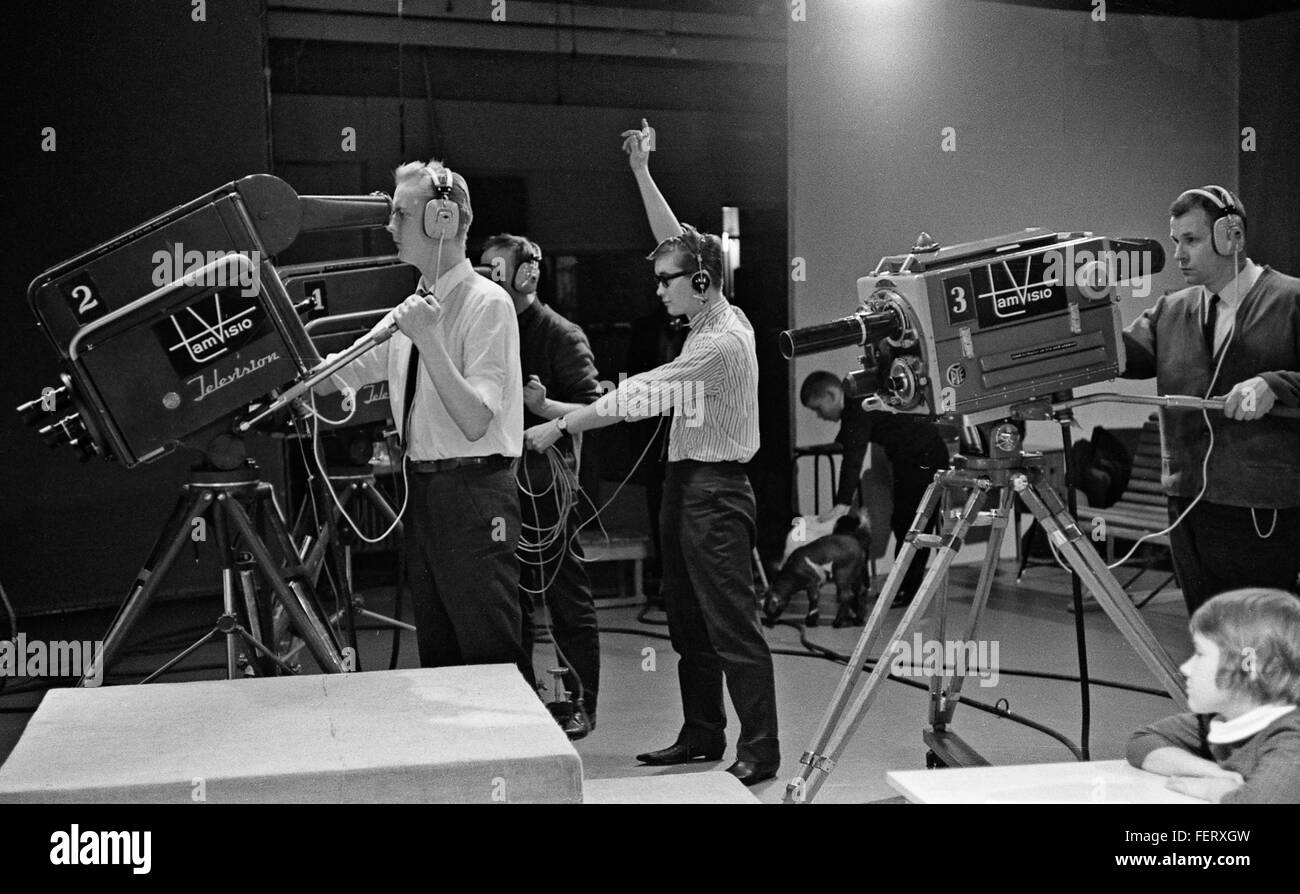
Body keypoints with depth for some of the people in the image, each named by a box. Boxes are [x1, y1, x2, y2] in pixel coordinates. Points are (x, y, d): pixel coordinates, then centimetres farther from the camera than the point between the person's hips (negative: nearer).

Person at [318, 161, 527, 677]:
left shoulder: (486, 303, -12)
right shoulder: (412, 308, 12)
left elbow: (474, 421, -19)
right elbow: (335, 376, 14)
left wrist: (429, 340, -25)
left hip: (473, 493, -8)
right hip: (423, 492, 8)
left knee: (492, 659, -3)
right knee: (437, 657, 15)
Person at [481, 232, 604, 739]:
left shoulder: (559, 335, -6)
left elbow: (597, 410, -12)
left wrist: (544, 405, -27)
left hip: (545, 483, -6)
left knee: (567, 598, 1)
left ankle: (581, 704, 11)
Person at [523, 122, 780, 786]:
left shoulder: (722, 342, -18)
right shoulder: (717, 317, 9)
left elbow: (639, 396, -19)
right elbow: (677, 241, 19)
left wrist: (559, 428, -13)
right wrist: (641, 173, 18)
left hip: (715, 490, -10)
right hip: (687, 483, 10)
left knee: (731, 624, -7)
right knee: (688, 623, 14)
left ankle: (759, 749, -1)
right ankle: (702, 734, 23)